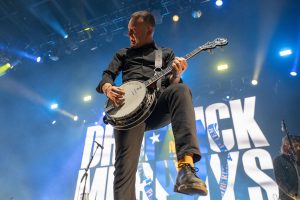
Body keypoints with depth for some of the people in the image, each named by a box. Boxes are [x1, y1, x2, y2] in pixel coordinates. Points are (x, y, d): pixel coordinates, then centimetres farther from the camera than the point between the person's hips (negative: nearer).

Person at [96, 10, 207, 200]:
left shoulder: (166, 53, 27)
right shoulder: (123, 53, 31)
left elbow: (171, 83, 11)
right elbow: (106, 77, 18)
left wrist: (176, 75, -15)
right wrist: (108, 88, -7)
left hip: (158, 104, 0)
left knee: (180, 90, -35)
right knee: (125, 166, -21)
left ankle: (186, 167, -45)